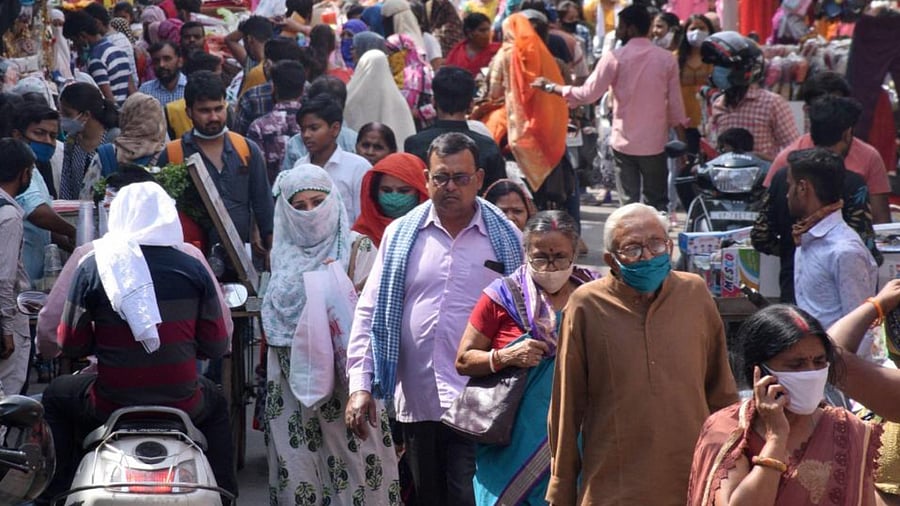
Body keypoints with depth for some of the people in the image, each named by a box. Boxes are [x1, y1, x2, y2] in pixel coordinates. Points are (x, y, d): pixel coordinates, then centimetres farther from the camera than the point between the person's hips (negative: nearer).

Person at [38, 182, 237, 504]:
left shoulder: (92, 267, -6)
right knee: (216, 405, 36)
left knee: (56, 397, 31)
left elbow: (70, 345, -3)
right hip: (181, 403, 1)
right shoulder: (193, 269, -3)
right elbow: (216, 347, -2)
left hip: (111, 404, -1)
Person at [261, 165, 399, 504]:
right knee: (299, 464, 1)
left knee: (351, 458, -7)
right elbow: (273, 317, 18)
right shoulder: (284, 255, 14)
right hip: (294, 380, 4)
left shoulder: (358, 249, 1)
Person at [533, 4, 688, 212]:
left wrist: (552, 87, 3)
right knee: (657, 203, 9)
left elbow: (588, 94, -9)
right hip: (655, 142, 2)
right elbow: (675, 105, 2)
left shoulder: (616, 57, -8)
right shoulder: (667, 59, 0)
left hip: (624, 142, -2)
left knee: (629, 203, 4)